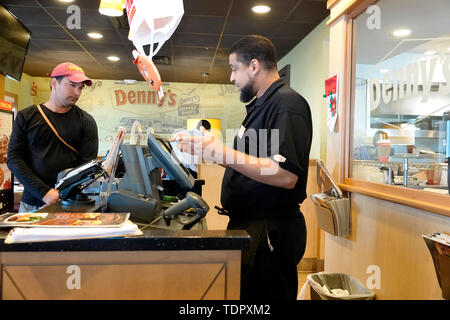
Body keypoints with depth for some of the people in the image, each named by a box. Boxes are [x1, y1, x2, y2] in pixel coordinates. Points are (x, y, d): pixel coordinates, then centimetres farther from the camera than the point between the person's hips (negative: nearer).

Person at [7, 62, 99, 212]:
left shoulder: (86, 121, 2)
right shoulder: (27, 116, 5)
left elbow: (88, 164, -5)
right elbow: (14, 158, -1)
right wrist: (44, 192, -13)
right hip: (32, 204, 1)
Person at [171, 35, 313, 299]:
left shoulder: (287, 104, -17)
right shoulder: (260, 104, 17)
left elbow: (286, 176, -26)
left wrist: (222, 152, -26)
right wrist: (204, 148, 12)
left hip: (271, 230, -10)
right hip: (247, 223, 10)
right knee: (239, 292, 19)